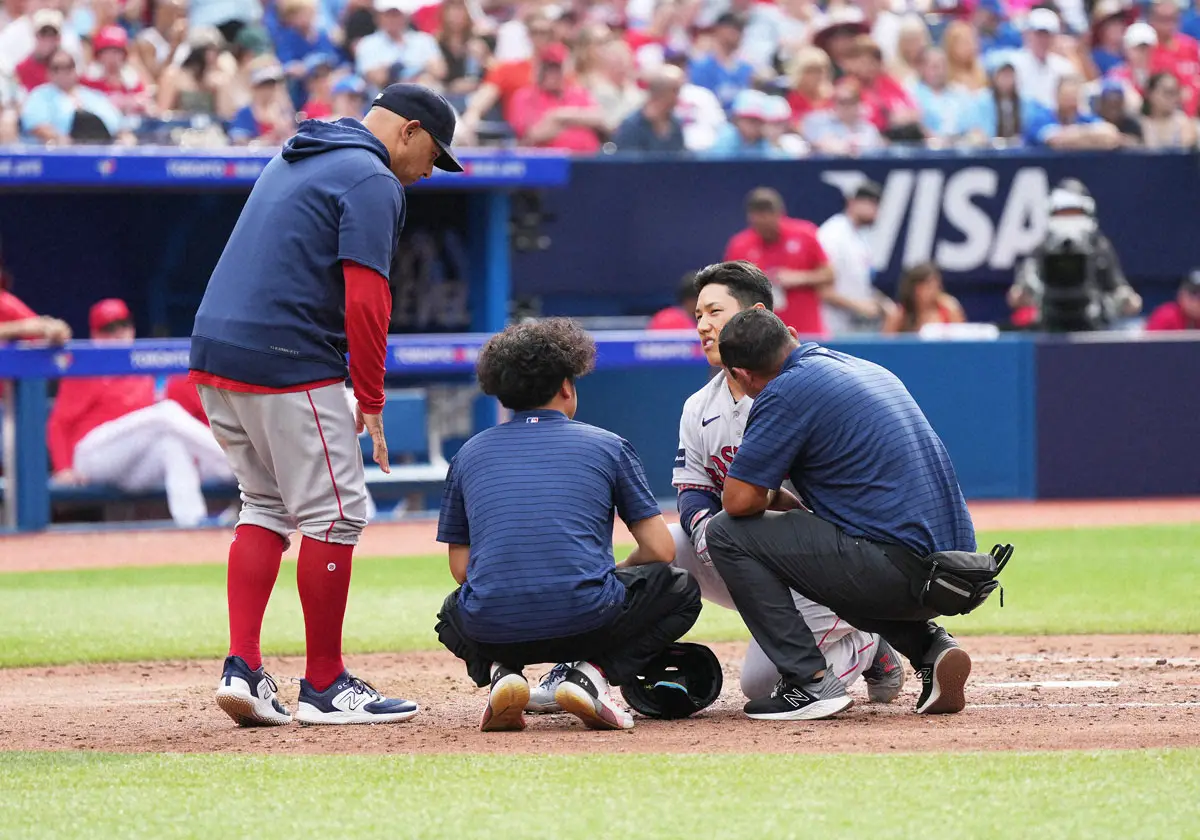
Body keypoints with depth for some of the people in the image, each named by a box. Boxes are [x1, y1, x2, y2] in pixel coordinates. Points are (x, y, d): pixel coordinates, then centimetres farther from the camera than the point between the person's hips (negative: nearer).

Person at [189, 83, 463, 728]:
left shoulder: (293, 160, 22)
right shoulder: (373, 183, -6)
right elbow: (365, 299, -14)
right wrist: (371, 402, -9)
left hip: (214, 349, 9)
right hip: (287, 361, -9)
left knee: (268, 505, 17)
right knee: (334, 512, -1)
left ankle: (242, 668, 6)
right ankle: (324, 686, 4)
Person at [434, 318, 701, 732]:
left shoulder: (469, 453, 17)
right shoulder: (607, 446, 10)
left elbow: (461, 568, 16)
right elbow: (660, 550, 8)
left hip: (493, 631, 3)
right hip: (587, 624, -3)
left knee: (453, 614, 41)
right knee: (680, 589, 25)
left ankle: (500, 672, 5)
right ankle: (590, 674, 0)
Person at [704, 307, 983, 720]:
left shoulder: (786, 391, -6)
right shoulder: (869, 371, 20)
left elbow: (740, 500, -8)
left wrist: (773, 498, 14)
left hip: (901, 570, -9)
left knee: (728, 533, -1)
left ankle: (810, 681, -6)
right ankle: (928, 644, 12)